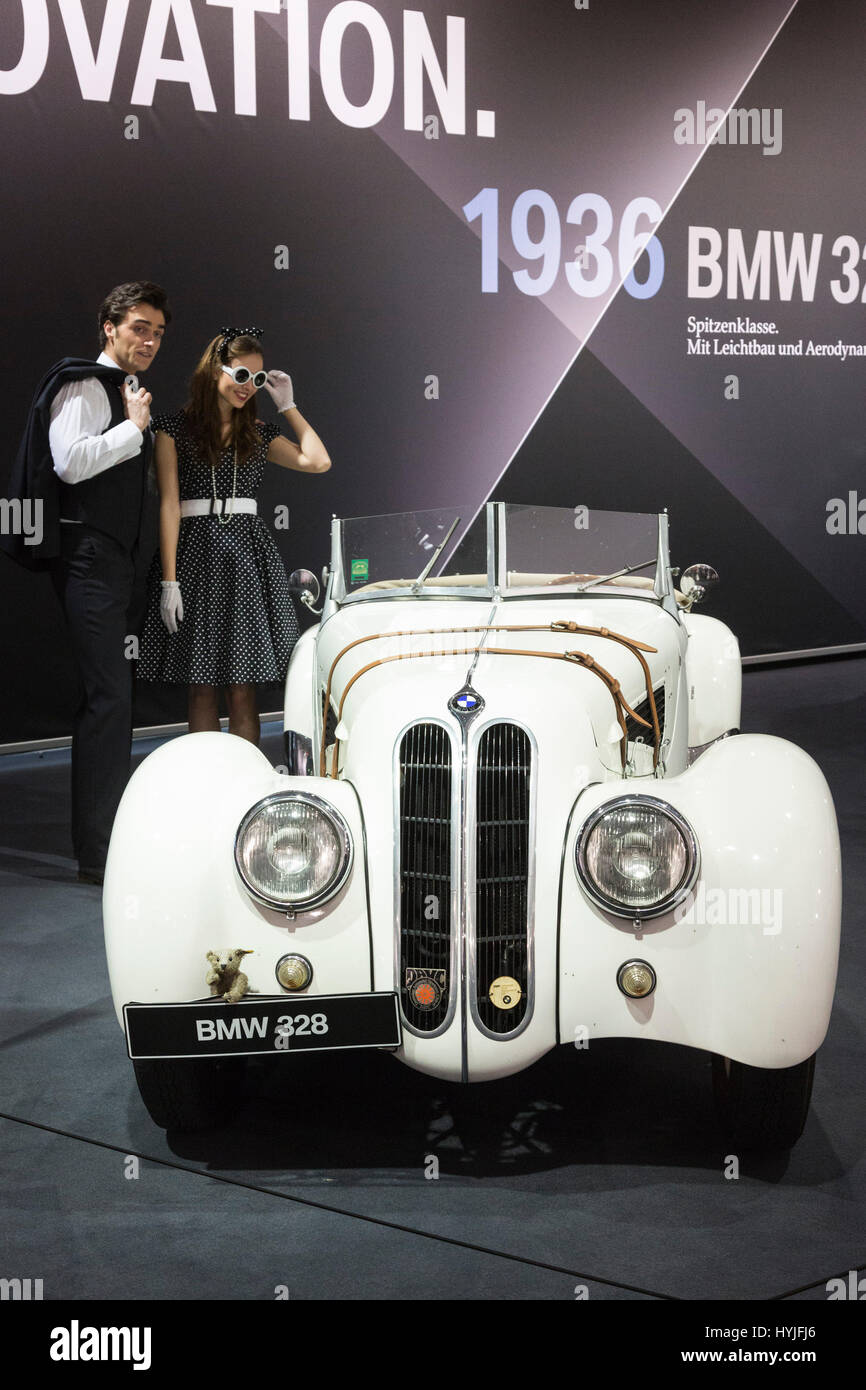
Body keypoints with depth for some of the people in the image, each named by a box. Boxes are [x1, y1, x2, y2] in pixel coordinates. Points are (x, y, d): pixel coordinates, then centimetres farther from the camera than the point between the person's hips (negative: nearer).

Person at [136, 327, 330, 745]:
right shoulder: (175, 427, 3)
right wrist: (169, 580, -10)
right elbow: (169, 505, -3)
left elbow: (318, 461, 2)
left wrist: (287, 405, 9)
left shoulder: (257, 434, 15)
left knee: (242, 691, 0)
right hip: (196, 552, -3)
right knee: (201, 690, 2)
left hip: (249, 553, 3)